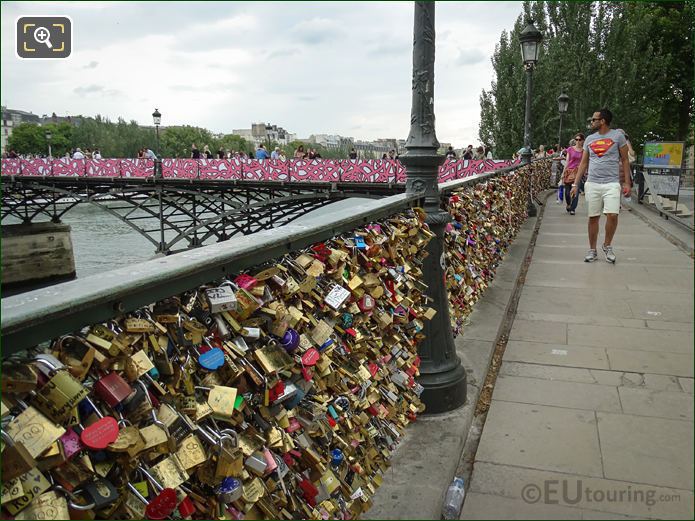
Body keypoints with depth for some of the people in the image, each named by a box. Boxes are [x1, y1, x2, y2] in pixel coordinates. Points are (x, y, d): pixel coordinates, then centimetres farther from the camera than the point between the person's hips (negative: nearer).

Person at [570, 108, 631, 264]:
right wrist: (575, 184, 8)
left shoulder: (618, 136, 2)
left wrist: (627, 183, -2)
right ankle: (592, 251, 15)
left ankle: (607, 246, 9)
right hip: (592, 184, 3)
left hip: (612, 183, -3)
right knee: (593, 217, 5)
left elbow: (624, 161, 4)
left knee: (612, 215, -14)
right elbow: (584, 163, 15)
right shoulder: (589, 139, 12)